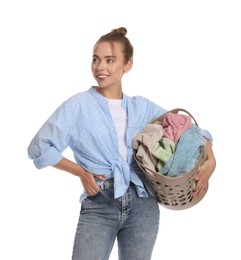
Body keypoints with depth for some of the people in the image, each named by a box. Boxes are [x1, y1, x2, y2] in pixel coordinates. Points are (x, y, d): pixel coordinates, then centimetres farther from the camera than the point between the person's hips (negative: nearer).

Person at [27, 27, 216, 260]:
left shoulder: (142, 107, 10)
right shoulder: (78, 105, 0)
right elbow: (39, 147, -1)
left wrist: (210, 160, -2)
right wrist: (81, 171, -4)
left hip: (142, 204, 3)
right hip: (98, 206, -3)